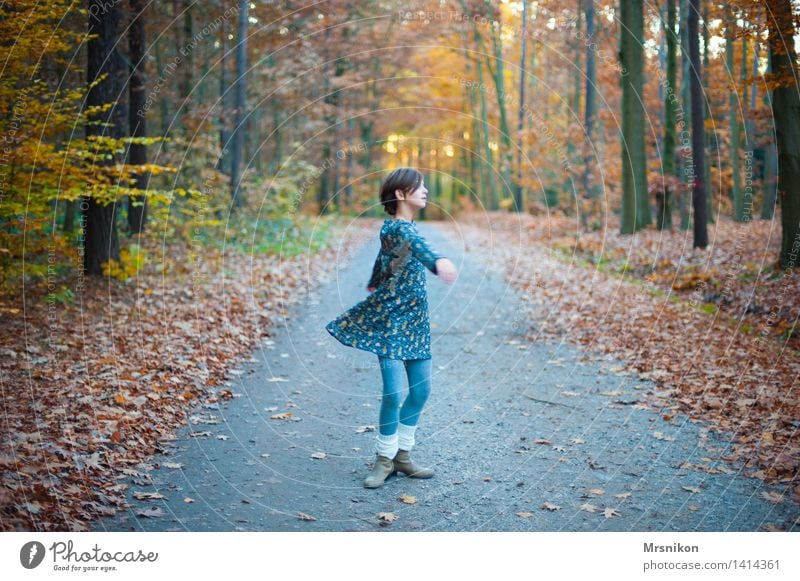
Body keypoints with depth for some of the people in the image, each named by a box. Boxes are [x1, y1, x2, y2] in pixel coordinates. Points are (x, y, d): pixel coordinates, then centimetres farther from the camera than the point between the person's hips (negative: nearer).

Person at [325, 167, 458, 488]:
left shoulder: (401, 227, 12)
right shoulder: (396, 227, -17)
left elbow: (379, 270, 27)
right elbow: (415, 244, -41)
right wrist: (439, 260, -59)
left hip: (414, 320, 9)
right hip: (390, 321, -9)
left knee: (421, 389, 9)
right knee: (394, 392, -9)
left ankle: (402, 454, 22)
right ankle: (384, 459, 8)